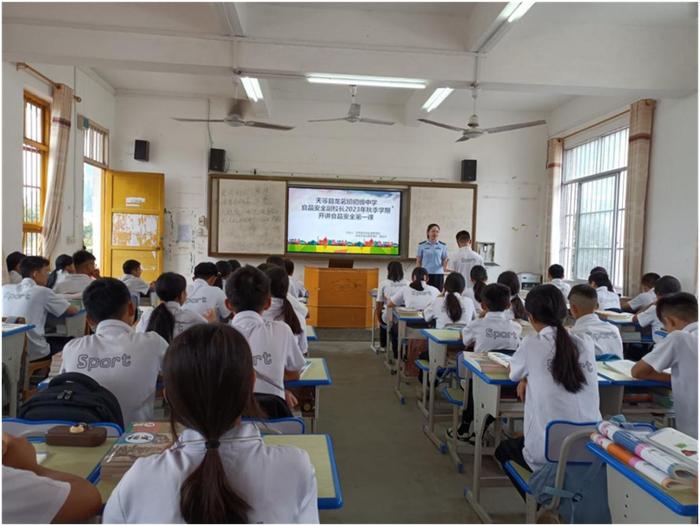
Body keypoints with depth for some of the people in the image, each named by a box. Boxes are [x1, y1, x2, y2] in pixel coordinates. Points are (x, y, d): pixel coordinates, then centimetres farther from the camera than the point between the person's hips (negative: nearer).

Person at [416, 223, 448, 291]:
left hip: (438, 274, 1)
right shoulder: (422, 245, 3)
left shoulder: (443, 246, 5)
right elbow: (418, 261, 6)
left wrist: (445, 265, -16)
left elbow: (444, 260, 6)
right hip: (425, 274, -1)